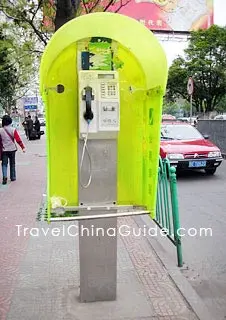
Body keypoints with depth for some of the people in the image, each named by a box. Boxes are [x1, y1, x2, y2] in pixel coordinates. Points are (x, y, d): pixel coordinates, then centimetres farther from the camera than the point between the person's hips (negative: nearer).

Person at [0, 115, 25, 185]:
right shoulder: (13, 130, -9)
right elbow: (18, 140, -12)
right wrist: (23, 147, -7)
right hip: (12, 149, 0)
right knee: (12, 164, 14)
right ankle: (13, 177, 20)